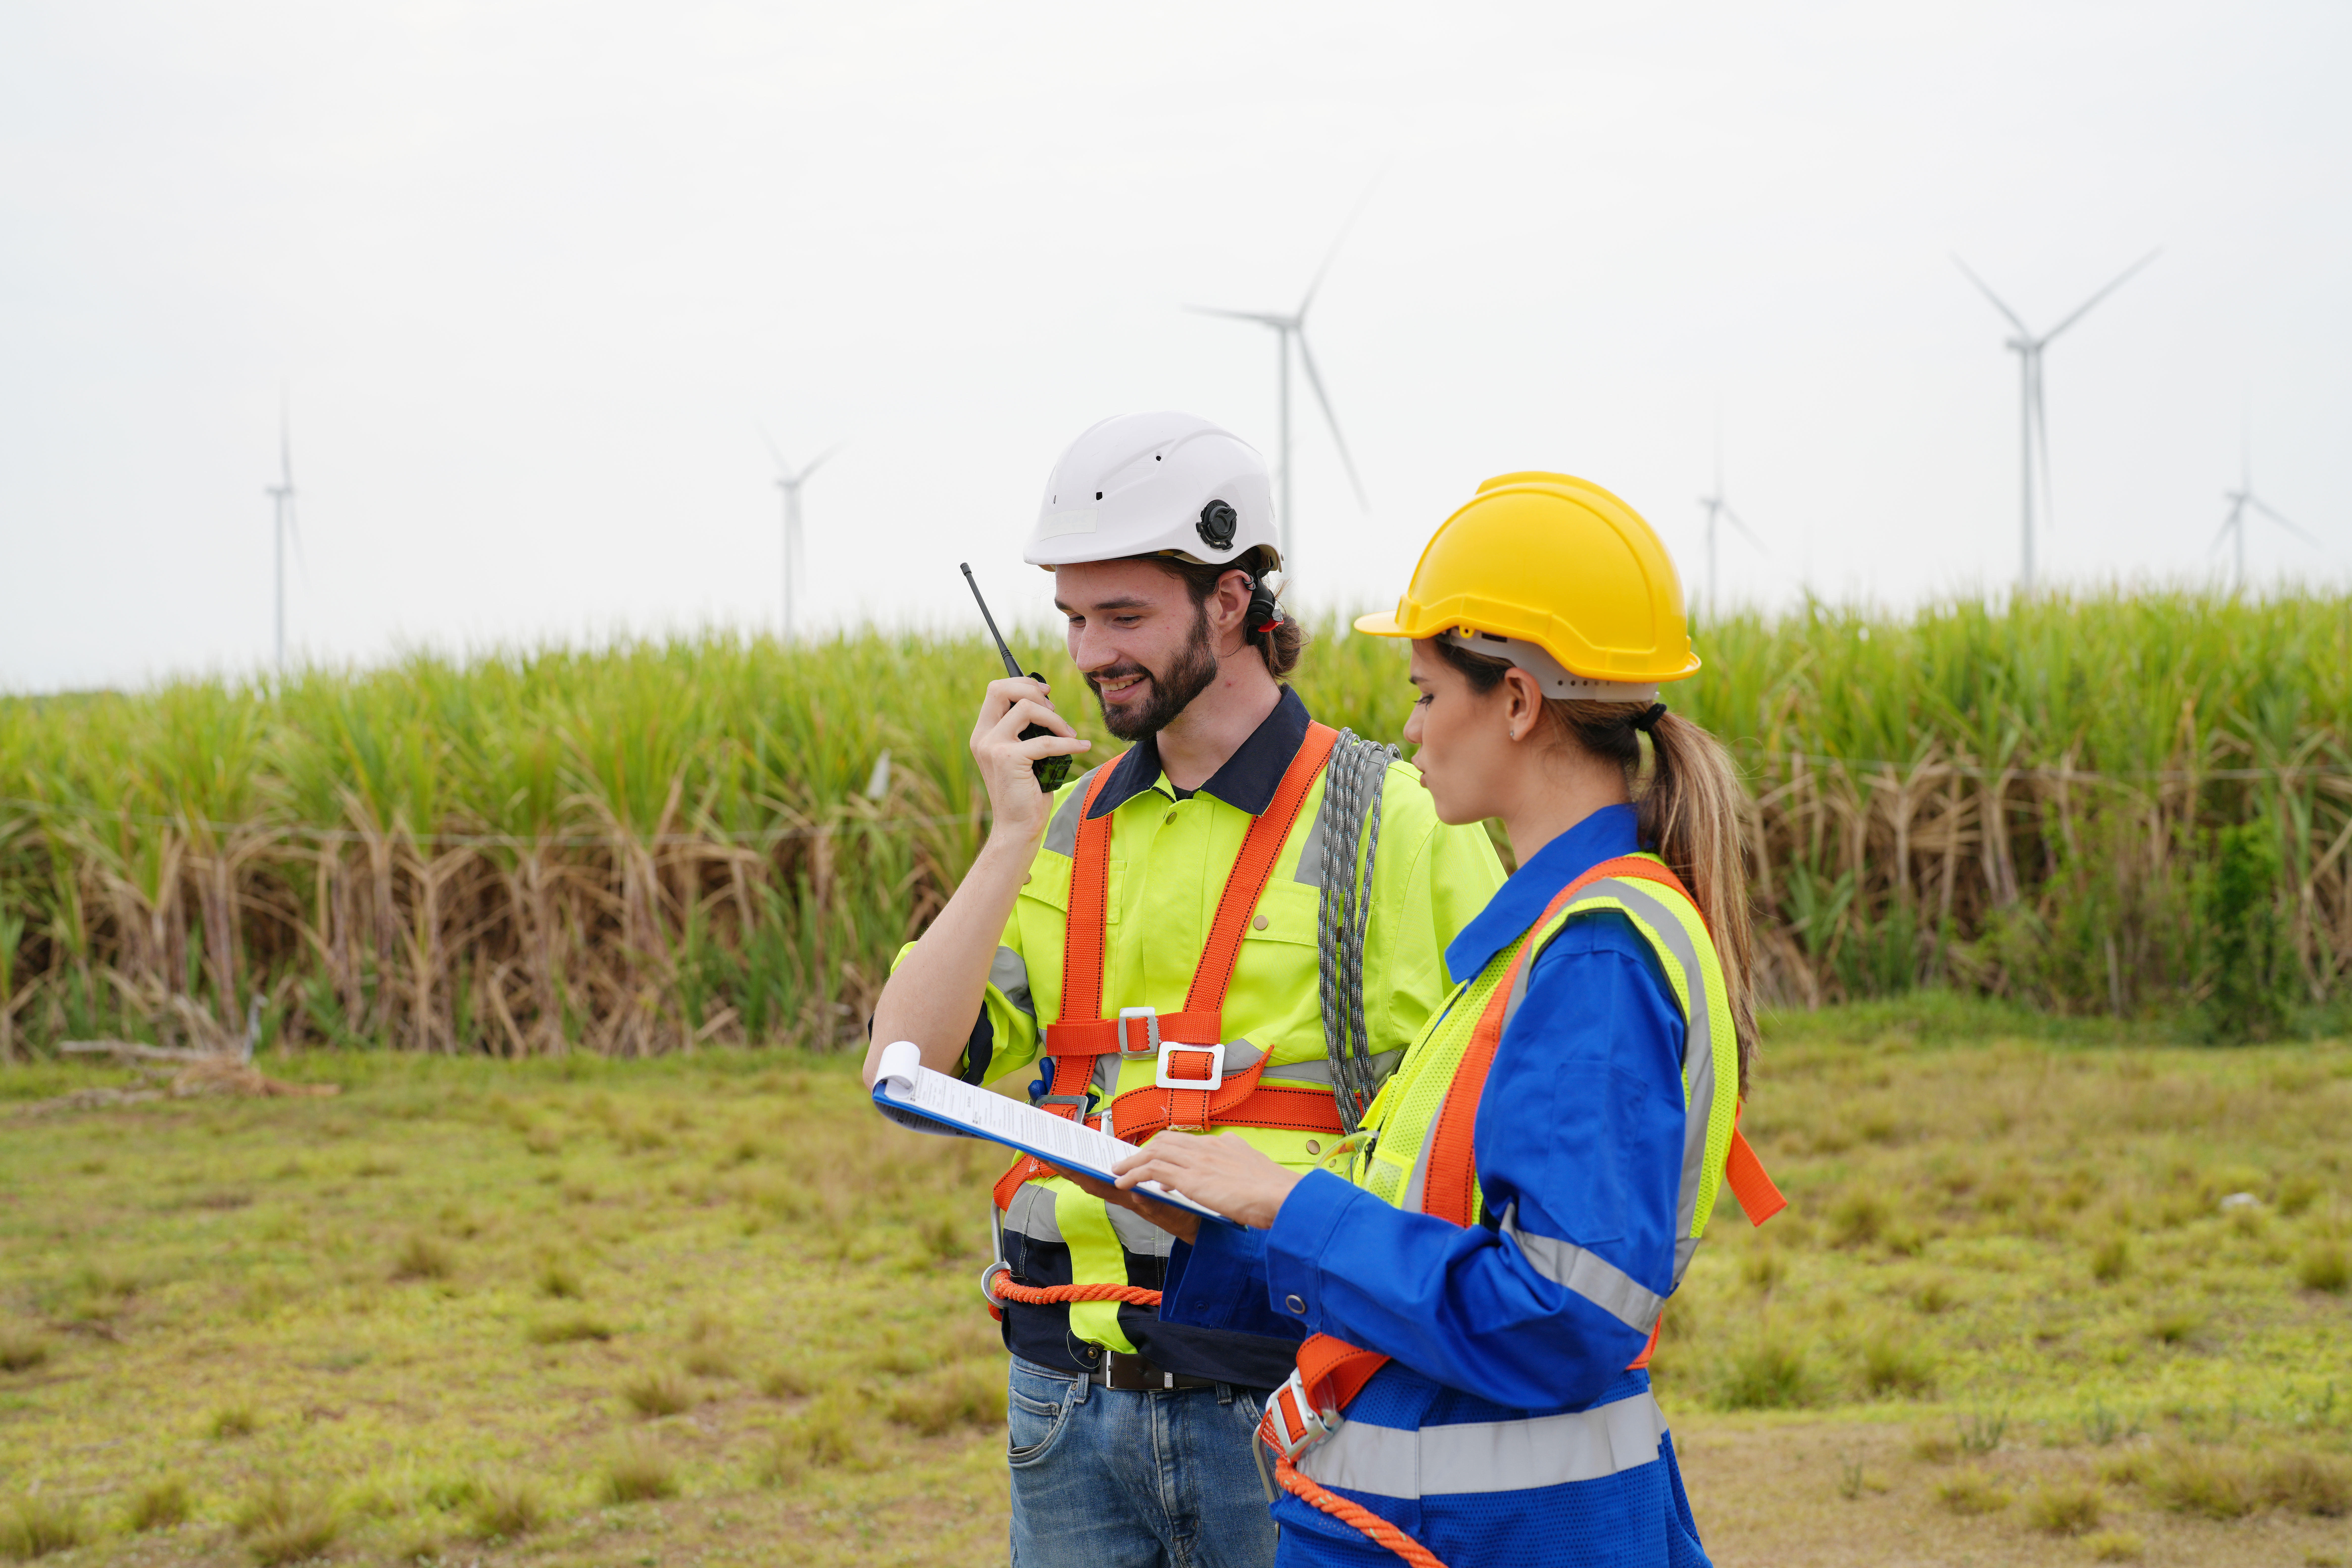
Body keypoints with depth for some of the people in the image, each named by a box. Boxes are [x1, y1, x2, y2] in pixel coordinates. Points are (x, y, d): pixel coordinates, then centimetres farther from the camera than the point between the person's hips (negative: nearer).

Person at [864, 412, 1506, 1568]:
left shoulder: (1393, 826, -5)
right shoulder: (1070, 827, 10)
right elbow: (904, 1075, 1)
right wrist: (1013, 842, -7)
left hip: (1279, 1399, -4)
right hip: (1070, 1405, 5)